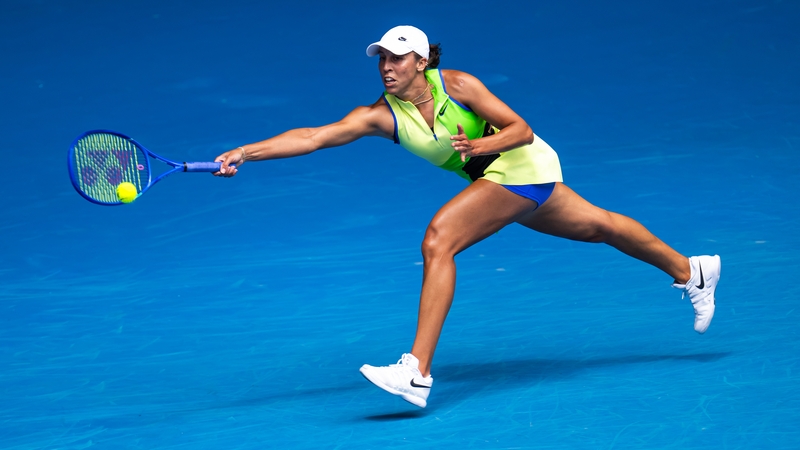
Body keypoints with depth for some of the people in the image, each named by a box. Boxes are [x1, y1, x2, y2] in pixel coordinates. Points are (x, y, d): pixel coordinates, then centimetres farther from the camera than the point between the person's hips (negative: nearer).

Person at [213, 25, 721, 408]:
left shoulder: (458, 86, -21)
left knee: (437, 241, -24)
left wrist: (482, 144, -35)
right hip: (495, 177, 7)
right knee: (598, 226, 24)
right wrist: (245, 153, -31)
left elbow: (522, 130, -16)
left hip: (522, 166, -7)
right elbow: (315, 135, -21)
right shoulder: (380, 115, -10)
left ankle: (417, 372, -27)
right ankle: (689, 270, 46)